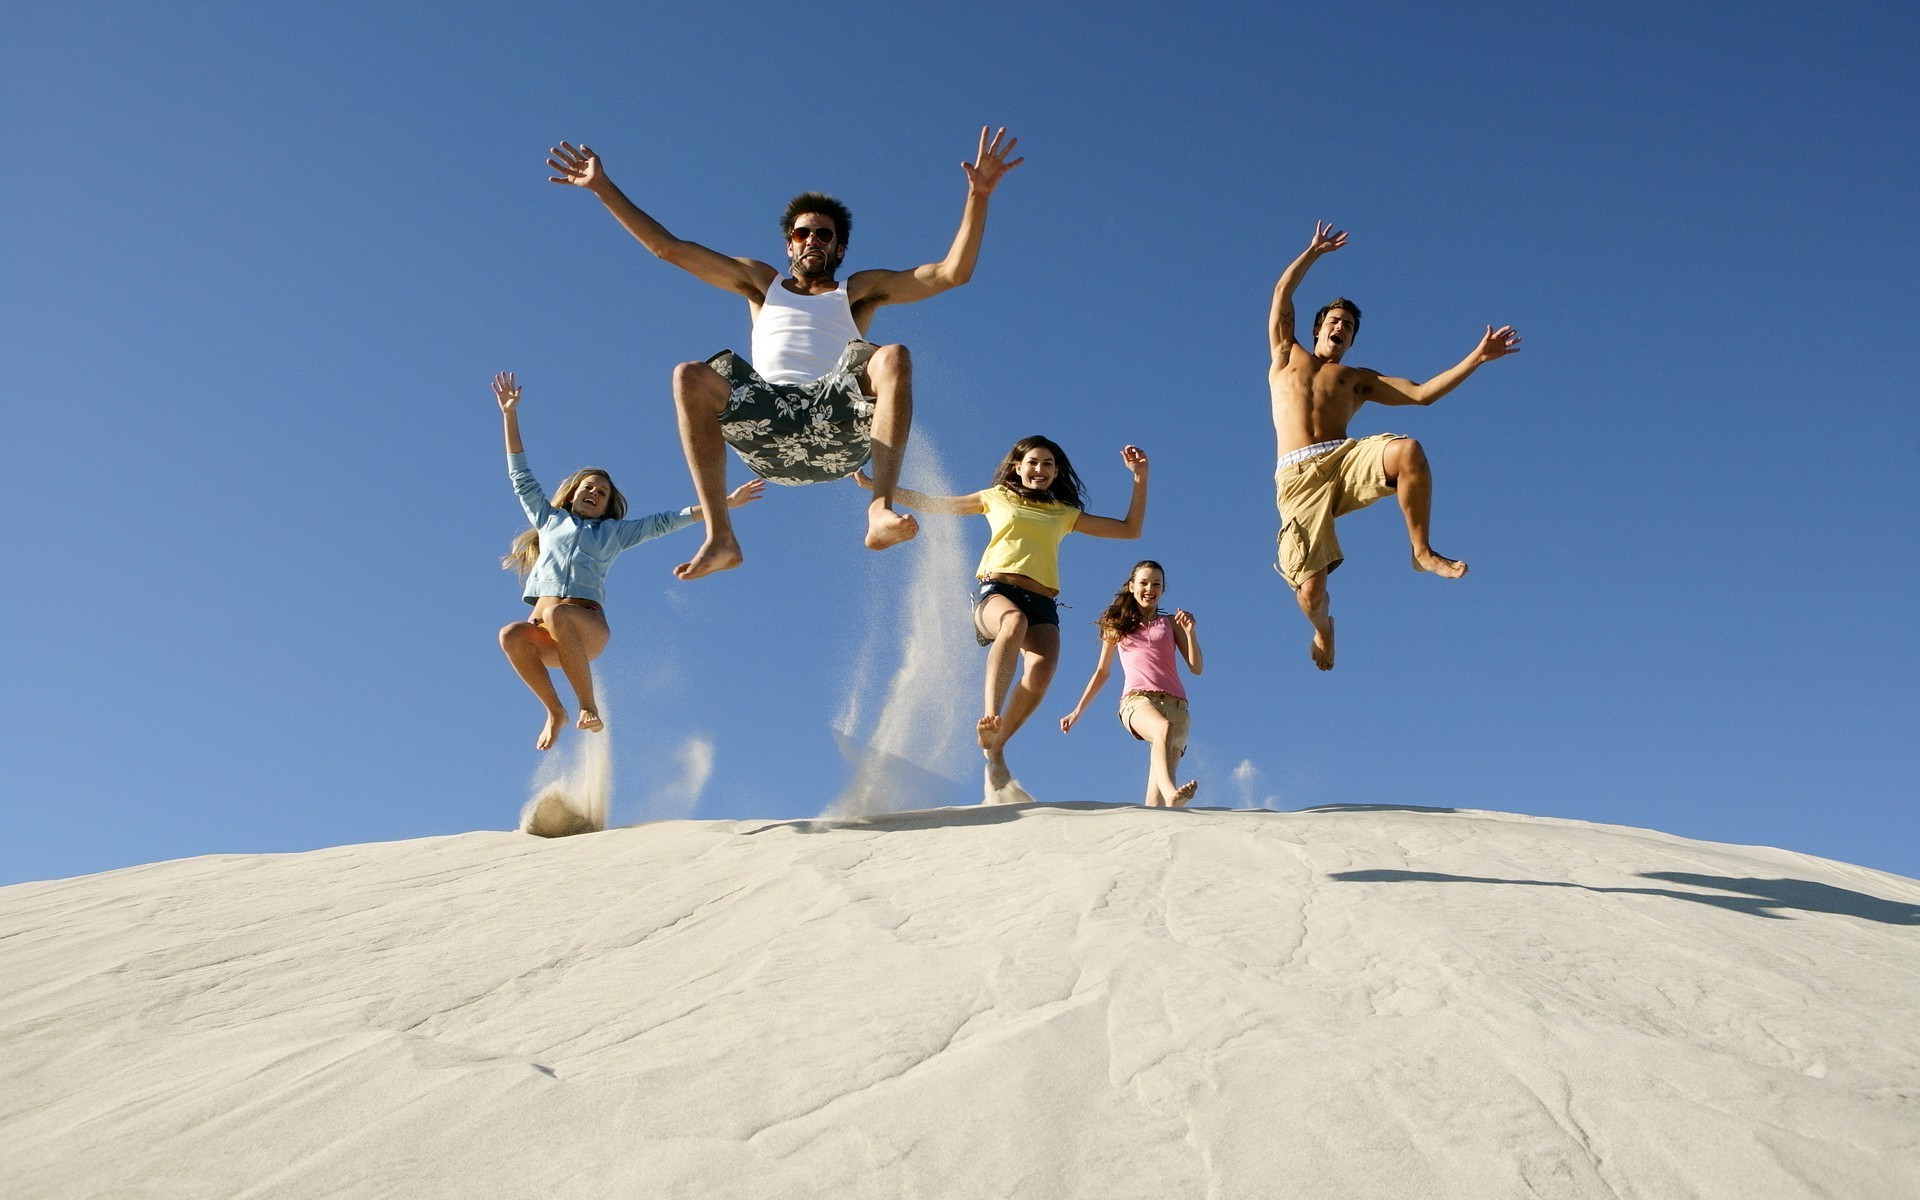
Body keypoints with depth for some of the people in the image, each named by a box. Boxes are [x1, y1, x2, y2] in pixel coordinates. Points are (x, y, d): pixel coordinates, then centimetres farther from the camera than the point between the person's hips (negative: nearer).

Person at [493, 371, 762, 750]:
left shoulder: (614, 531, 26)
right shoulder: (549, 519, 28)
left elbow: (664, 522, 21)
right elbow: (521, 477, 29)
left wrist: (724, 503, 15)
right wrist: (510, 414, 26)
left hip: (588, 624, -1)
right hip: (544, 629, 1)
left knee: (557, 616, -37)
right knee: (511, 635, -34)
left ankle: (589, 706, -28)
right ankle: (554, 711, -18)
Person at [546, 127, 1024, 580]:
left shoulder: (860, 290, 25)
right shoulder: (761, 283, 30)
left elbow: (951, 273, 14)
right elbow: (668, 247, 28)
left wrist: (978, 195, 3)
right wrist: (604, 187, 23)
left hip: (838, 421, -1)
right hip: (767, 419, 1)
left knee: (893, 358, -28)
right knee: (691, 377, -26)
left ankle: (880, 510, -42)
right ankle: (720, 537, -33)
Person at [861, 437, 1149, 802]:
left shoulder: (1065, 513, 27)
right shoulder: (997, 498, 23)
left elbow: (1130, 529, 27)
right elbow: (930, 503, 27)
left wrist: (1140, 480, 17)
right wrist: (875, 486, 23)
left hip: (1042, 605, 3)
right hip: (995, 591, -2)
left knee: (1041, 670, -30)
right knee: (1015, 621, -41)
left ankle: (995, 750, -24)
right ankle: (990, 718, -51)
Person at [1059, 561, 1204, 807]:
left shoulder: (1170, 623, 22)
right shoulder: (1117, 625, 22)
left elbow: (1197, 668, 14)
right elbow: (1102, 673, 27)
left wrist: (1190, 632, 0)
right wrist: (1077, 711, 24)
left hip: (1174, 702, 2)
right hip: (1137, 699, -2)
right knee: (1164, 728, -40)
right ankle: (1171, 796, -61)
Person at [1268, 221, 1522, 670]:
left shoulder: (1358, 379, 28)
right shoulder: (1287, 355, 26)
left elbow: (1422, 393, 17)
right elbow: (1282, 292, 24)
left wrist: (1477, 357, 13)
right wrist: (1314, 251, 32)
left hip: (1346, 458, 2)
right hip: (1298, 475, -2)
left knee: (1407, 450, -35)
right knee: (1310, 590, -13)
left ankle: (1422, 551, -19)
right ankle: (1322, 628, 26)